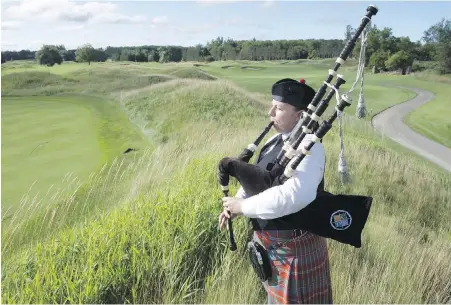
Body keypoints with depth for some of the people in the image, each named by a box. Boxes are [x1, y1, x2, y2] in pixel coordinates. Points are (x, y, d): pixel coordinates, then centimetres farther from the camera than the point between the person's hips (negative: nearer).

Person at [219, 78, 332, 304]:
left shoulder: (309, 147, -24)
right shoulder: (276, 140, 2)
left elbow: (296, 195, -40)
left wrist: (244, 206, -30)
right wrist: (236, 203, -7)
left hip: (294, 248, -8)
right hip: (269, 241, 8)